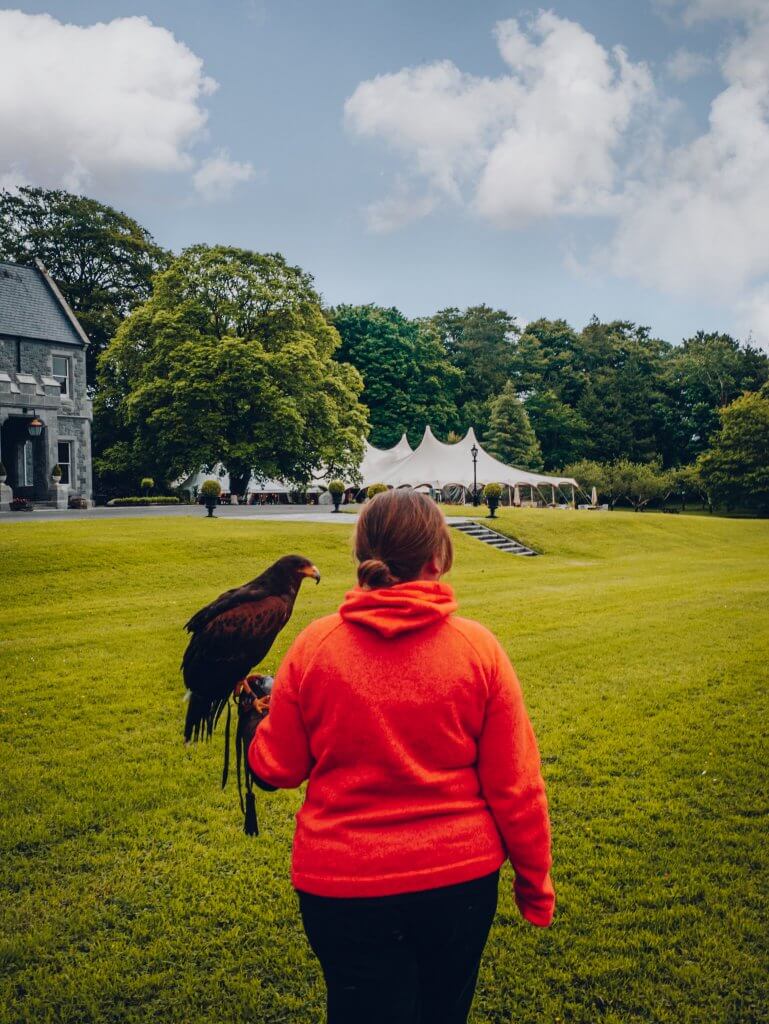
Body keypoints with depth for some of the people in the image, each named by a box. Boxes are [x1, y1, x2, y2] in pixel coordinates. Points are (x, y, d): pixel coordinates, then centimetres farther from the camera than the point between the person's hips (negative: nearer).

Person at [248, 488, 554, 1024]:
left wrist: (262, 714, 20)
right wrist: (536, 883, 7)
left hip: (342, 886, -1)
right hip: (461, 879, 1)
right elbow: (516, 787, -8)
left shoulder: (314, 646, -12)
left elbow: (276, 769, -1)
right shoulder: (478, 647, -12)